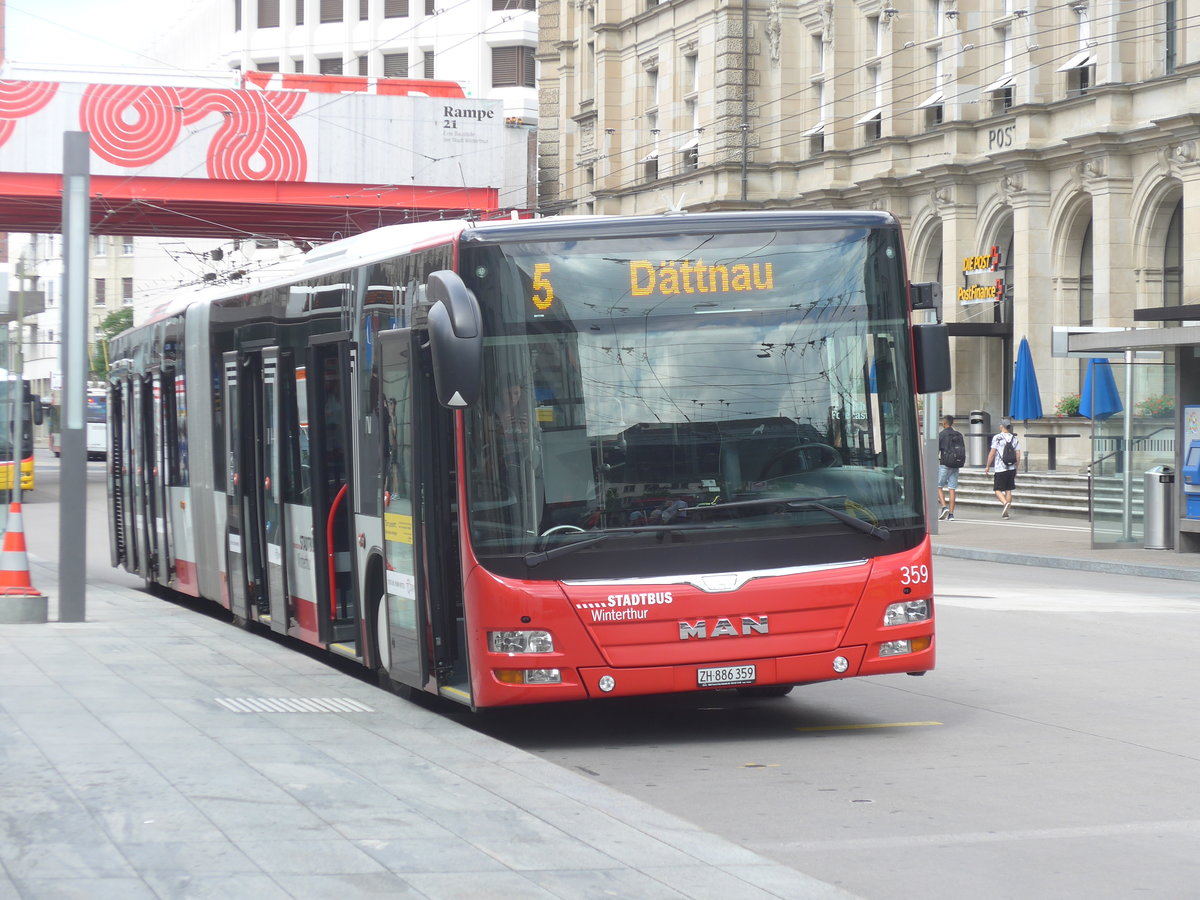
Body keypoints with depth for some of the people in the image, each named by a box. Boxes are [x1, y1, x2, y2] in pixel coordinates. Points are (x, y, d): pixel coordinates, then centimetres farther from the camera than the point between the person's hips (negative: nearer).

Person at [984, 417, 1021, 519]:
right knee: (1008, 490, 9)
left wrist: (987, 467, 0)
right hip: (1011, 468, 4)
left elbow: (992, 453, -9)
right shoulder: (1014, 439, 7)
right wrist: (1016, 468, 15)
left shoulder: (997, 437, -6)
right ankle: (1005, 513, 9)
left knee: (998, 490, 2)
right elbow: (1018, 456, 4)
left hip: (1000, 468, -4)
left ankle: (1005, 503, -24)